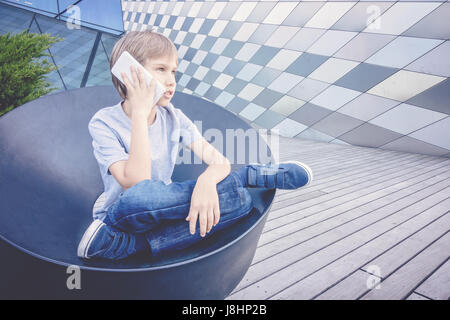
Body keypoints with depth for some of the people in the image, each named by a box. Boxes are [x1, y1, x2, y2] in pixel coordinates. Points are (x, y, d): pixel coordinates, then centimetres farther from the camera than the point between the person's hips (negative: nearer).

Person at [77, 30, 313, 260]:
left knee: (239, 199, -21)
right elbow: (136, 184, -29)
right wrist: (140, 114, -28)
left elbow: (219, 161, -10)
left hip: (163, 214, 3)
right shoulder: (104, 123, -14)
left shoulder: (173, 117, -2)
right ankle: (249, 175, -22)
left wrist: (206, 180, -35)